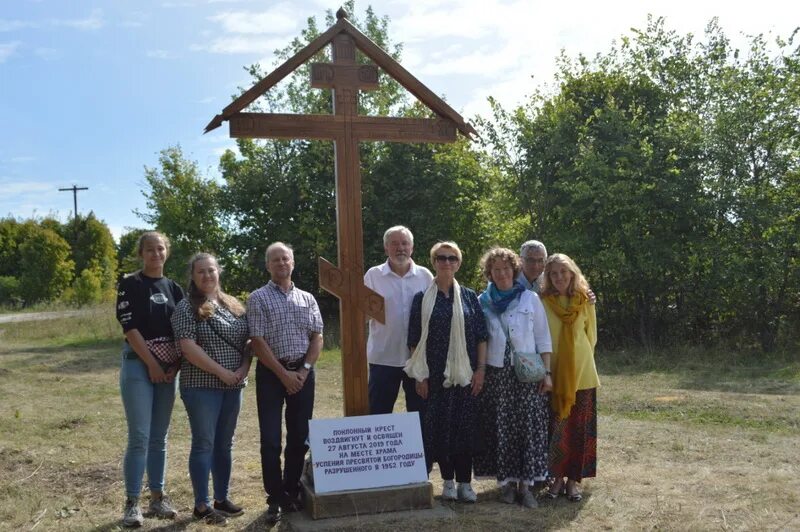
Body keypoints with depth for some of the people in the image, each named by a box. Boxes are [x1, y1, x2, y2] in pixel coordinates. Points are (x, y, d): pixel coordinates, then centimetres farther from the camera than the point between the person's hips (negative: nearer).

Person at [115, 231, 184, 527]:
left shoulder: (174, 289, 12)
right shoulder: (130, 285, -3)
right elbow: (129, 327, -10)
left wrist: (174, 364, -2)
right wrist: (151, 364, -13)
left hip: (169, 368, 5)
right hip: (138, 365, -5)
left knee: (159, 438, 9)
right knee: (139, 437, -8)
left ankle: (157, 498, 17)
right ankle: (132, 503, 0)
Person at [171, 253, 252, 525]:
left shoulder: (234, 305, 12)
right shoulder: (186, 308, -7)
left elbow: (248, 341, 14)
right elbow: (188, 347, -16)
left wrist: (244, 368, -5)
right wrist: (222, 372, -17)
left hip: (233, 386, 6)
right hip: (201, 386, -6)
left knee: (225, 444, 12)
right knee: (204, 444, -2)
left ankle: (222, 499, 22)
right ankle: (202, 505, 7)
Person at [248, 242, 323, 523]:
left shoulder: (307, 299, 9)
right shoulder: (258, 298, -3)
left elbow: (317, 338, 7)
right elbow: (258, 342, -8)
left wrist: (304, 370, -6)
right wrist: (283, 374, -12)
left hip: (303, 373, 3)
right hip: (271, 373, -3)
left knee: (300, 437, 7)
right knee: (271, 439, -1)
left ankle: (292, 492, 20)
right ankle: (275, 498, 10)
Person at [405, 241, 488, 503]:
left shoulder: (469, 297, 6)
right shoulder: (422, 298, 2)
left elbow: (481, 336, 5)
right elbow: (415, 339, 1)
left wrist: (480, 369, -2)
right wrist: (420, 375, -5)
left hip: (465, 373, 1)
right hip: (435, 374, -1)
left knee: (465, 426, 3)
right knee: (439, 426, 3)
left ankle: (465, 482, 12)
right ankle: (448, 480, 16)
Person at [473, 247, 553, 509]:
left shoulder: (530, 299, 3)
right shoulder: (483, 301, 5)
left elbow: (543, 338, 3)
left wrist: (546, 372, -1)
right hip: (496, 374, 1)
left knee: (529, 428, -3)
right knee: (500, 428, 2)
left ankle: (526, 483, 4)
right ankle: (506, 480, 12)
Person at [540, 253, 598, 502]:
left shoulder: (585, 301, 2)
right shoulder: (543, 302, -2)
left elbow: (591, 335, 12)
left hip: (581, 374, 1)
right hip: (553, 375, -1)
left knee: (579, 428, 3)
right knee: (555, 428, 0)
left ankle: (574, 479, 13)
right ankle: (557, 476, 13)